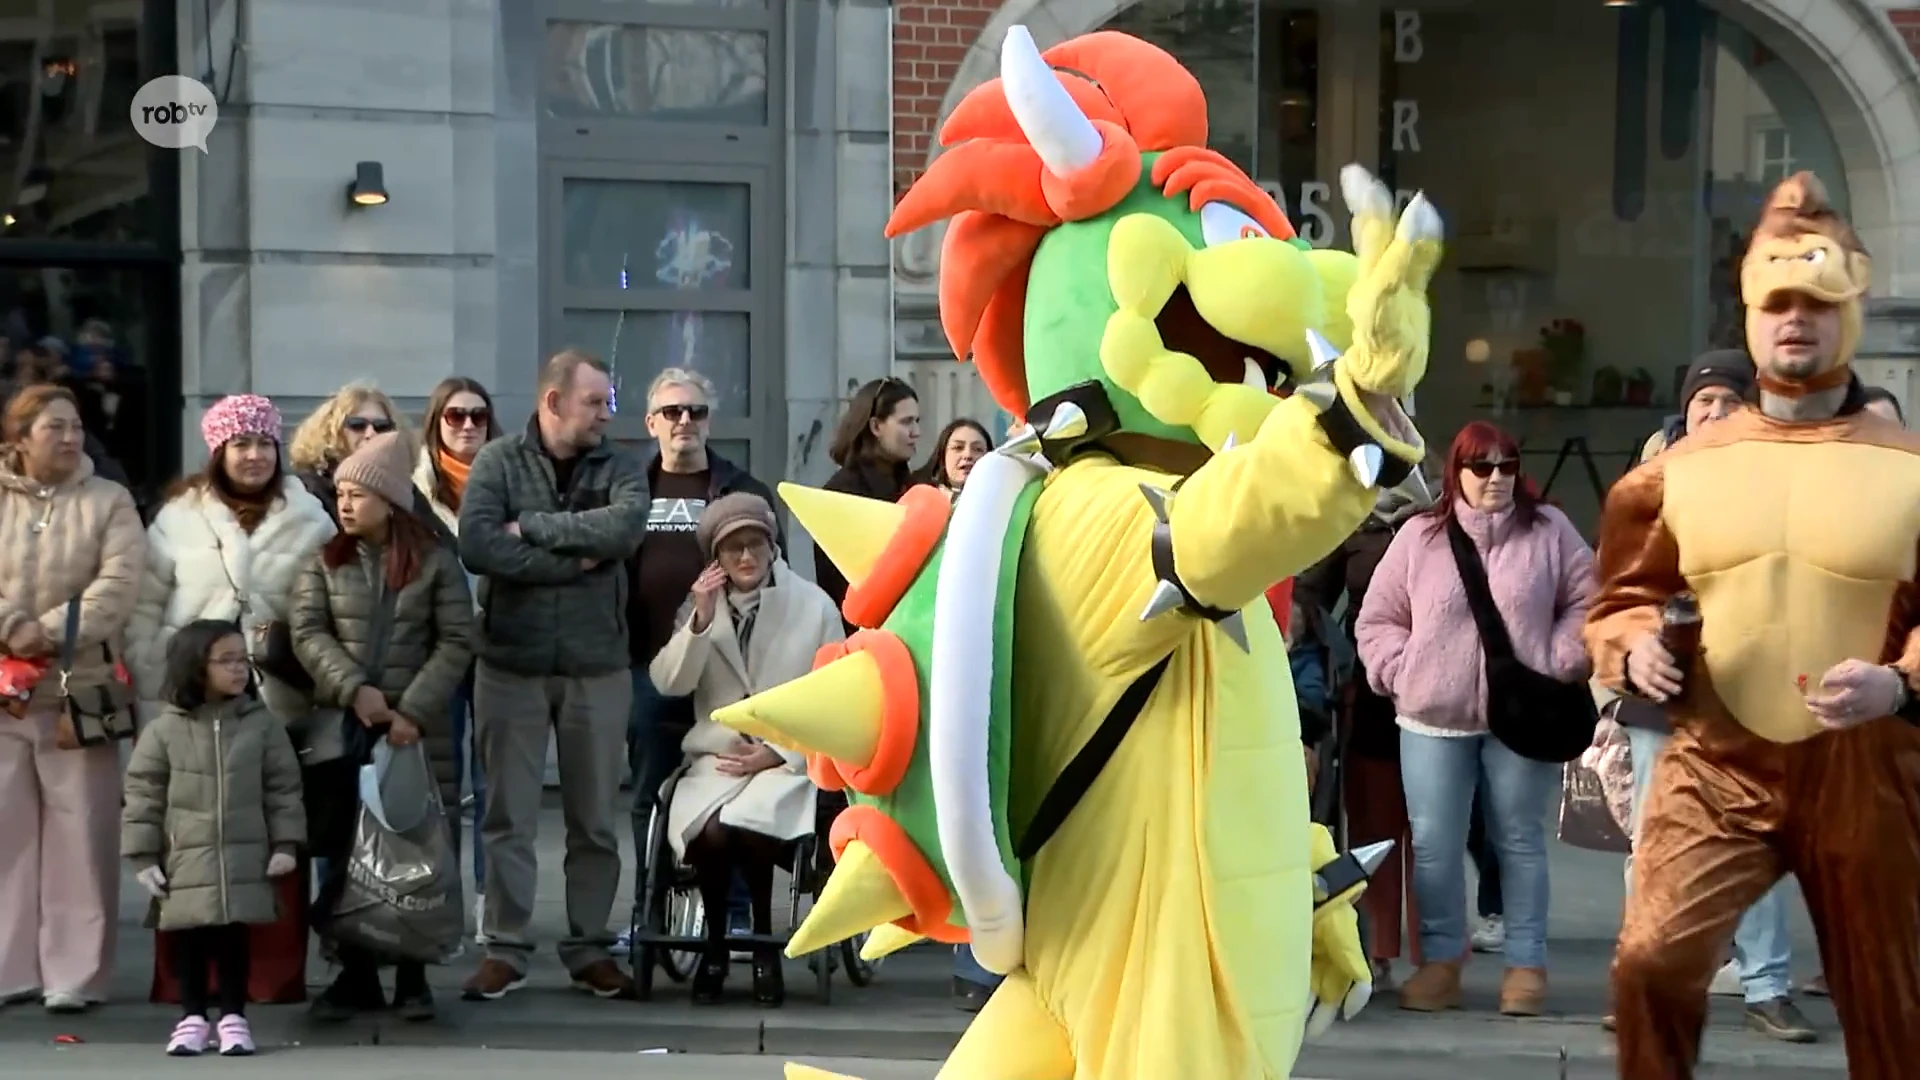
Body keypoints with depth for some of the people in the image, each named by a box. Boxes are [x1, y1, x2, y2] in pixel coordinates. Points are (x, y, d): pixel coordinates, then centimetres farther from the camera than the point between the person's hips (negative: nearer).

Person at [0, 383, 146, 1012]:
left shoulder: (109, 502, 6)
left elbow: (119, 585, -7)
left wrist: (53, 632, -16)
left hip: (80, 689, -1)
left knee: (79, 833, -3)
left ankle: (75, 973, 2)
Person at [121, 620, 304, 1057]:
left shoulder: (263, 724, 0)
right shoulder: (165, 729, -3)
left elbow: (283, 788, 3)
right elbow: (143, 795, 0)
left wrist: (284, 844, -2)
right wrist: (142, 856, -3)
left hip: (246, 860, 0)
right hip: (186, 861, 0)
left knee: (235, 935, 5)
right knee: (189, 937, 6)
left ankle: (233, 1015, 15)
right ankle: (193, 1016, 17)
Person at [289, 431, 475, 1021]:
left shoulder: (435, 561, 0)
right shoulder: (325, 560, 7)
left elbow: (456, 642, -4)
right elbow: (307, 632, 0)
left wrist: (413, 711, -13)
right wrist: (354, 688, -14)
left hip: (418, 731, -2)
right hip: (342, 728, 2)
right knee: (343, 857, 3)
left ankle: (411, 978, 10)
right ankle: (356, 975, 13)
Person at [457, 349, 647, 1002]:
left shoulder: (620, 466, 4)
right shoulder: (499, 462, -1)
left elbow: (627, 524, -17)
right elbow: (476, 546, -16)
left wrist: (532, 526, -15)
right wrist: (574, 562, -15)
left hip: (598, 666, 2)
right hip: (511, 663, -1)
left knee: (595, 819, 8)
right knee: (509, 817, 4)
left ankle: (590, 949, 18)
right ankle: (505, 949, 12)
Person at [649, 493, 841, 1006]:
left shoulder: (814, 605, 3)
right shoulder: (700, 603, 11)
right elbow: (668, 683, -2)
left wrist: (779, 752, -7)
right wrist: (701, 621, -14)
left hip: (788, 761, -2)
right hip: (716, 757, 2)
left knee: (748, 826, -34)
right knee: (710, 832, -31)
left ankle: (765, 948, -9)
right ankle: (715, 944, -4)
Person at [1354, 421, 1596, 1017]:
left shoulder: (1549, 531, 3)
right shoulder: (1419, 537, 5)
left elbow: (1587, 601, 3)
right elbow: (1377, 620, 8)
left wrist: (1558, 663, -7)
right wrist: (1400, 672, -4)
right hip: (1434, 720, 1)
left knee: (1520, 840, 6)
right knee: (1434, 845, 2)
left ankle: (1526, 964, 12)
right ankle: (1440, 961, 12)